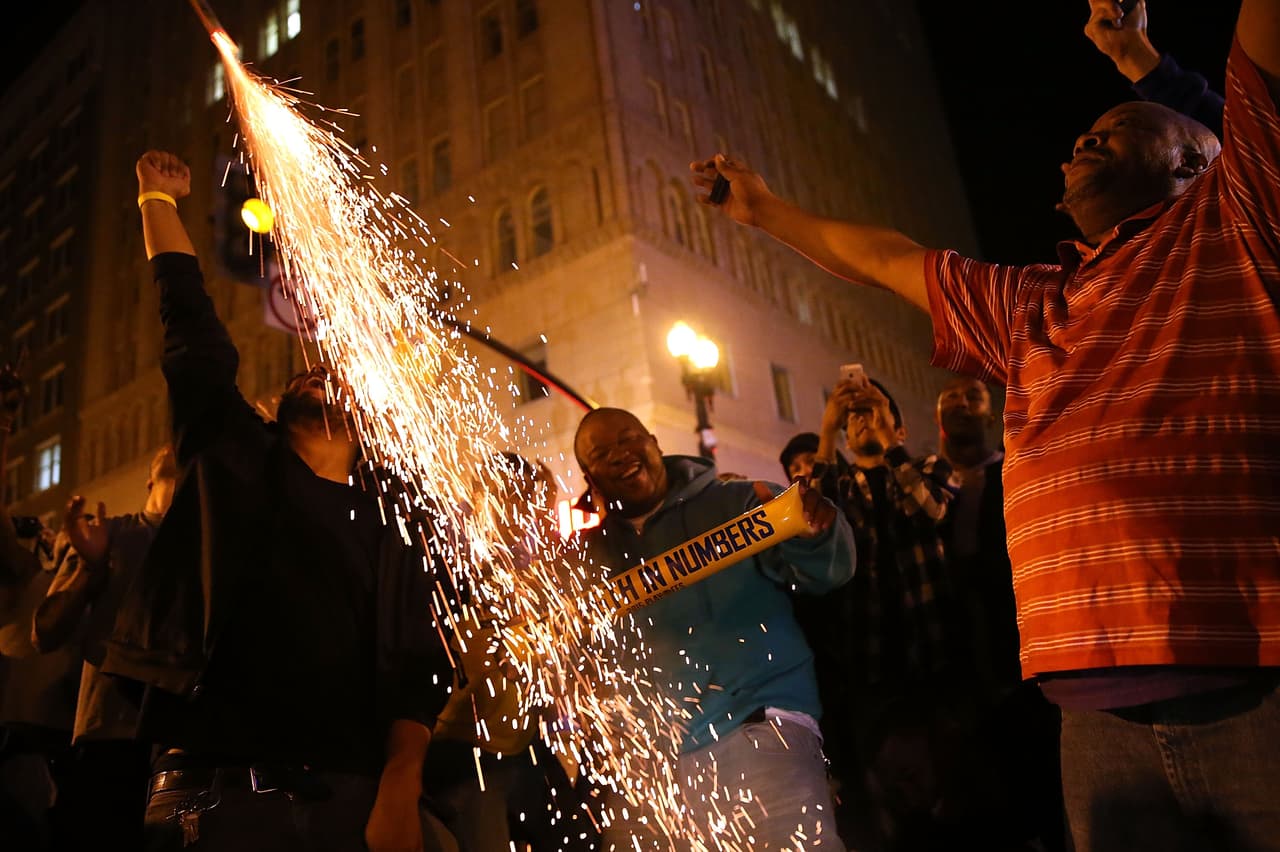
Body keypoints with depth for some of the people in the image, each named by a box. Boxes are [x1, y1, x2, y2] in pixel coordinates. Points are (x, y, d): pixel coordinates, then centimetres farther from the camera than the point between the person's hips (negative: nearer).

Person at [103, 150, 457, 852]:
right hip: (218, 792, 0)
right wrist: (157, 199, 18)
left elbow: (417, 664, 0)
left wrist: (400, 796, -12)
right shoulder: (235, 456, 12)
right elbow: (190, 318, 10)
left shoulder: (390, 518, 11)